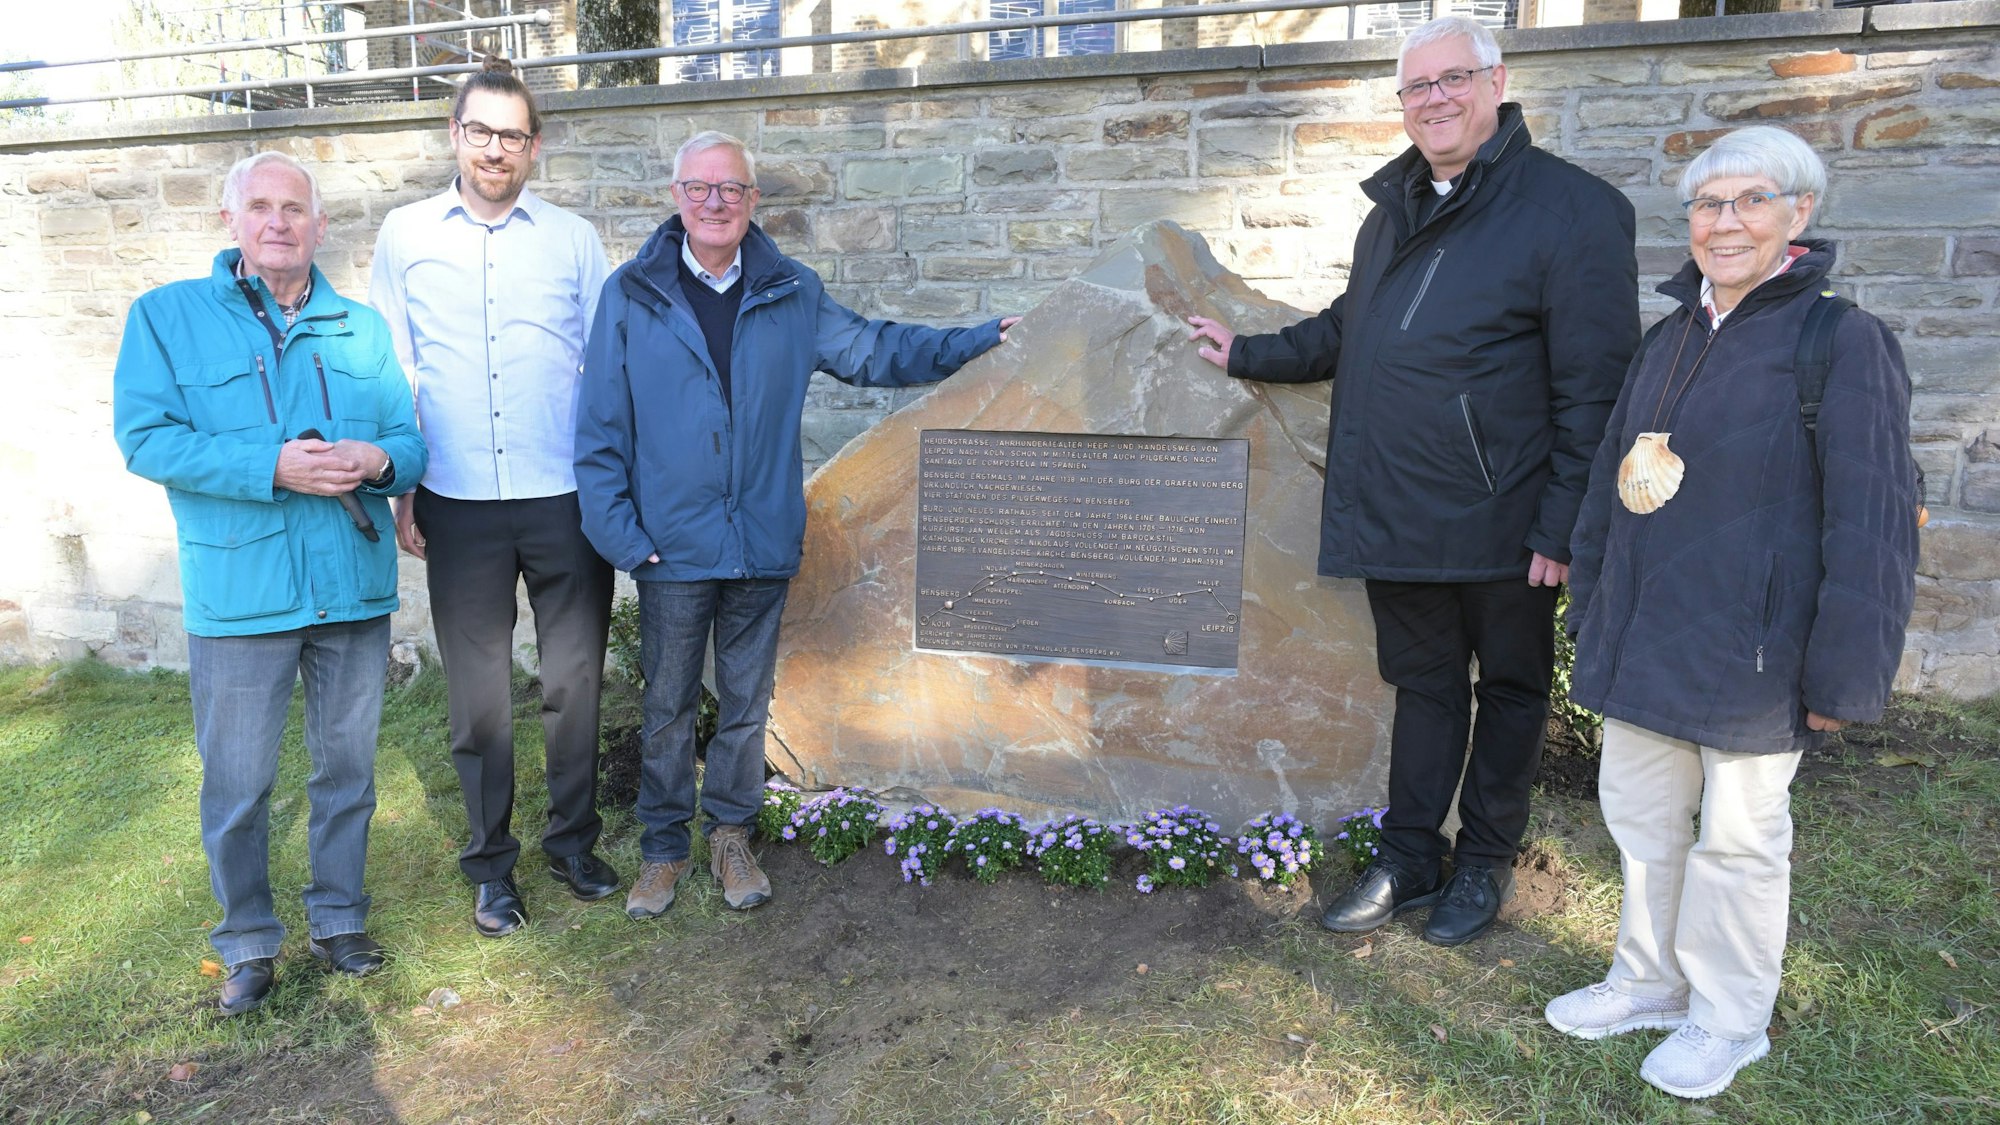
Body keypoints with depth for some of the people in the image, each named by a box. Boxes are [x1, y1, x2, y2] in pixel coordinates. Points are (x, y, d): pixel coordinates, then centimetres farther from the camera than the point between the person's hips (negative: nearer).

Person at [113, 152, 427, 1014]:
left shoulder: (363, 329, 11)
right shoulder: (167, 316, 2)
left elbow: (413, 442, 8)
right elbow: (144, 437, -10)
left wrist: (378, 460, -15)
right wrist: (274, 467, -21)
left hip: (355, 588, 3)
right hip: (238, 595, -3)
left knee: (347, 769, 14)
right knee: (236, 786, 5)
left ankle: (338, 919, 32)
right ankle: (248, 943, 25)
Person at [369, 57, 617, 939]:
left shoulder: (573, 239, 5)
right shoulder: (406, 236, 7)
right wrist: (398, 489, 1)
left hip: (566, 501, 0)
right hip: (458, 505, 0)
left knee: (574, 679, 8)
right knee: (479, 692, 8)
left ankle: (573, 839, 27)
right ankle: (491, 862, 24)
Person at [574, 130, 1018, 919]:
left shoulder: (792, 294, 6)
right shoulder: (631, 296, -1)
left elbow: (872, 351, 13)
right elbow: (601, 427, -1)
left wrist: (984, 340, 6)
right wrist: (620, 533, -8)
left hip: (763, 544, 2)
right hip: (673, 547, -2)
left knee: (746, 704, 13)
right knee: (668, 707, 10)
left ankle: (731, 836, 32)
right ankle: (662, 849, 28)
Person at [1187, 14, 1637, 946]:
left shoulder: (1571, 208, -9)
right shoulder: (1394, 207, 13)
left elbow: (1594, 387, -13)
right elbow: (1347, 328, 27)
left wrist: (1562, 526, -16)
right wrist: (1249, 356, 17)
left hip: (1500, 521, -6)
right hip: (1396, 514, 6)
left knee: (1508, 688, 12)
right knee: (1423, 684, 15)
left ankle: (1486, 862, 28)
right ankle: (1409, 859, 27)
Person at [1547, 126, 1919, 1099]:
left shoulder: (1844, 344, -10)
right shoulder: (1673, 340, 10)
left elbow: (1870, 526, -13)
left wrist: (1844, 677, -14)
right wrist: (1592, 609, 18)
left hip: (1749, 651, -6)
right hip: (1644, 642, 7)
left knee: (1738, 837, 8)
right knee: (1640, 815, 17)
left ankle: (1727, 1020, 28)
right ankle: (1649, 982, 37)